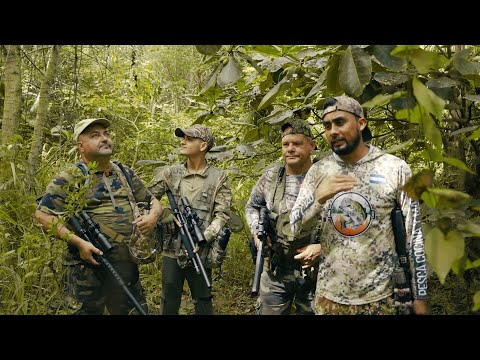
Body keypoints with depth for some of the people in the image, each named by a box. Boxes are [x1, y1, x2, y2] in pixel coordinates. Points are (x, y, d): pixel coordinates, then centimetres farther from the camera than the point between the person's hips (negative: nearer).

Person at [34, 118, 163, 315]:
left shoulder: (126, 174, 12)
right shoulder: (69, 179, -5)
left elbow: (153, 201, 21)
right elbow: (42, 215, -9)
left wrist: (153, 215, -3)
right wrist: (78, 241, -17)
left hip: (128, 263, 5)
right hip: (90, 265, -5)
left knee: (138, 311, 13)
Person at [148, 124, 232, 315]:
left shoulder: (218, 178, -3)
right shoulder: (171, 172, 4)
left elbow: (222, 214, -8)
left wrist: (202, 238, -19)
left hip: (200, 253, -2)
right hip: (171, 250, 2)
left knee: (203, 303, 11)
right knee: (169, 304, 12)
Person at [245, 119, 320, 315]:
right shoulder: (271, 175, 0)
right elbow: (252, 206, 17)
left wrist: (322, 247, -16)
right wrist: (257, 231, -1)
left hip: (315, 271, -2)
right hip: (275, 271, 2)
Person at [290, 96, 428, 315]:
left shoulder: (396, 169, -8)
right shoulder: (318, 171, 0)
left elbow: (413, 235, -4)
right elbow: (297, 227, -1)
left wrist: (419, 295, -1)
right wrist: (318, 197, -20)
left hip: (378, 297, -2)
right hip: (328, 294, 2)